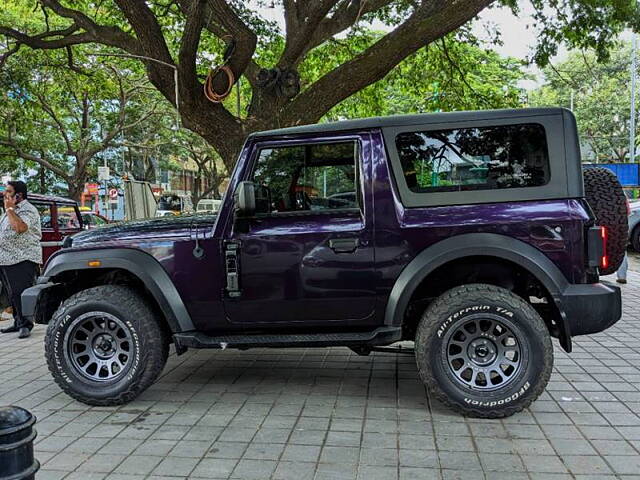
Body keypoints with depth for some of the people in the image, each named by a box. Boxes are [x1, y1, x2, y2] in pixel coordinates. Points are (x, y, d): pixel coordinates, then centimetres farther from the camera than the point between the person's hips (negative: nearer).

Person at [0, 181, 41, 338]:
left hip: (23, 259, -10)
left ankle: (26, 325, -5)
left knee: (20, 293, -10)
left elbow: (20, 227, -27)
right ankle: (18, 322, 22)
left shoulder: (28, 209, -9)